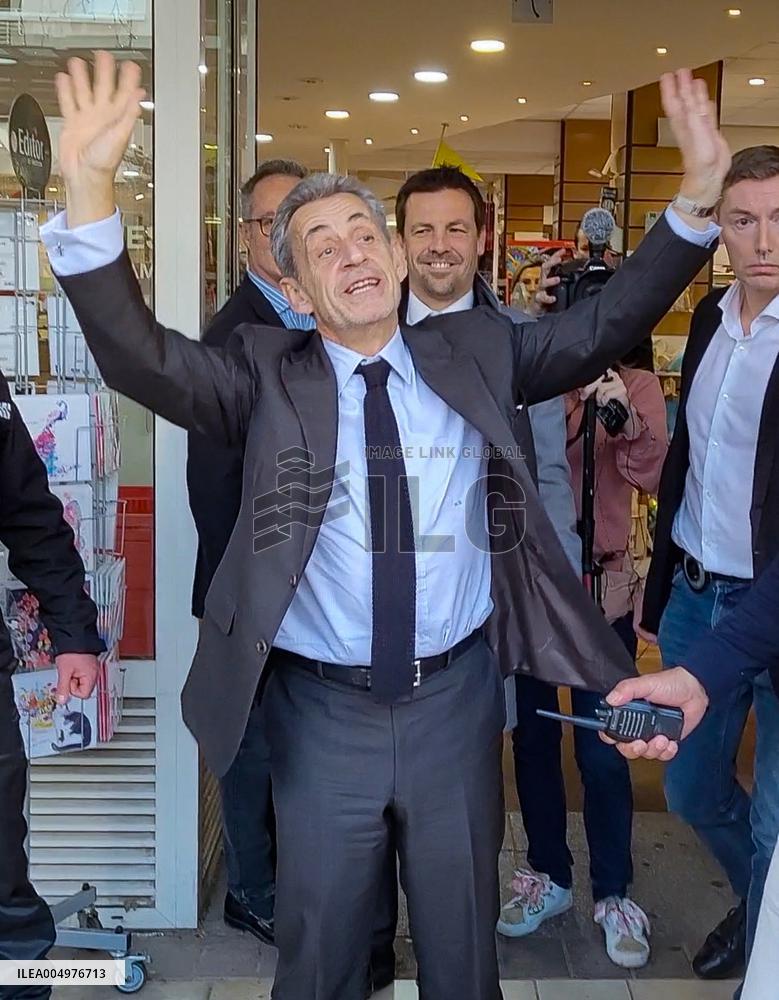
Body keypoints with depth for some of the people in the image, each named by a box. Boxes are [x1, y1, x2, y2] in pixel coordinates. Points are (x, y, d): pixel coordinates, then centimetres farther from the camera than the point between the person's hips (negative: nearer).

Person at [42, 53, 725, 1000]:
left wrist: (696, 196, -13)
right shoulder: (266, 376, -5)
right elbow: (139, 355, -17)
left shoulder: (475, 350, 2)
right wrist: (90, 193, -32)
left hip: (458, 698, 2)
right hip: (322, 709, -1)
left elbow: (604, 325, -1)